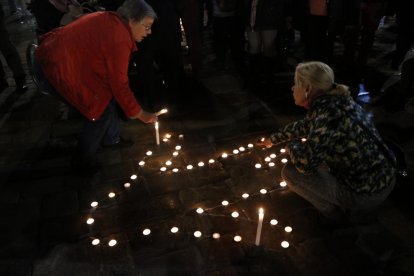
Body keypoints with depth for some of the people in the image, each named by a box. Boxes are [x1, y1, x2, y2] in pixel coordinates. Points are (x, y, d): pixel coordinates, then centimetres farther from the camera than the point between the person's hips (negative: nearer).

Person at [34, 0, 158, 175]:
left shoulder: (110, 20, 5)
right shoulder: (119, 38, -23)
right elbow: (119, 84, -19)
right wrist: (140, 114, -7)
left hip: (55, 54, 10)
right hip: (57, 67, -10)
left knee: (107, 95, 15)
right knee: (102, 109, -5)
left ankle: (111, 139, 34)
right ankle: (82, 161, 11)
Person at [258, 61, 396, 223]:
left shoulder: (328, 114, -25)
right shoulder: (333, 101, 2)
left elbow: (304, 163, -30)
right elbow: (302, 127, 18)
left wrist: (292, 145, -8)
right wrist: (272, 139, 31)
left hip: (367, 195, -9)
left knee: (290, 172, -6)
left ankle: (336, 211, 10)